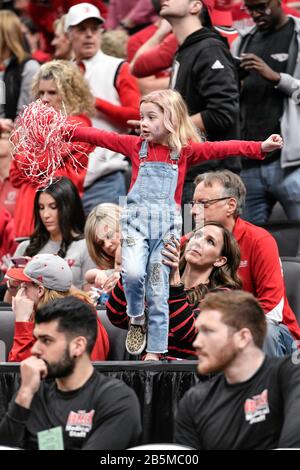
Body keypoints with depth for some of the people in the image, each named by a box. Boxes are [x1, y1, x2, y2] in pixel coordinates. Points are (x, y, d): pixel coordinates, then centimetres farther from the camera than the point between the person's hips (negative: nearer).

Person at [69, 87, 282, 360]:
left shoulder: (186, 150, 3)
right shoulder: (136, 146, 7)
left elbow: (219, 149, -6)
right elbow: (101, 138, 5)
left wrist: (261, 147, -17)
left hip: (167, 224, 0)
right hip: (136, 218, 0)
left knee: (159, 291, 1)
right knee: (133, 273, -24)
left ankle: (156, 351, 9)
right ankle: (136, 318, 5)